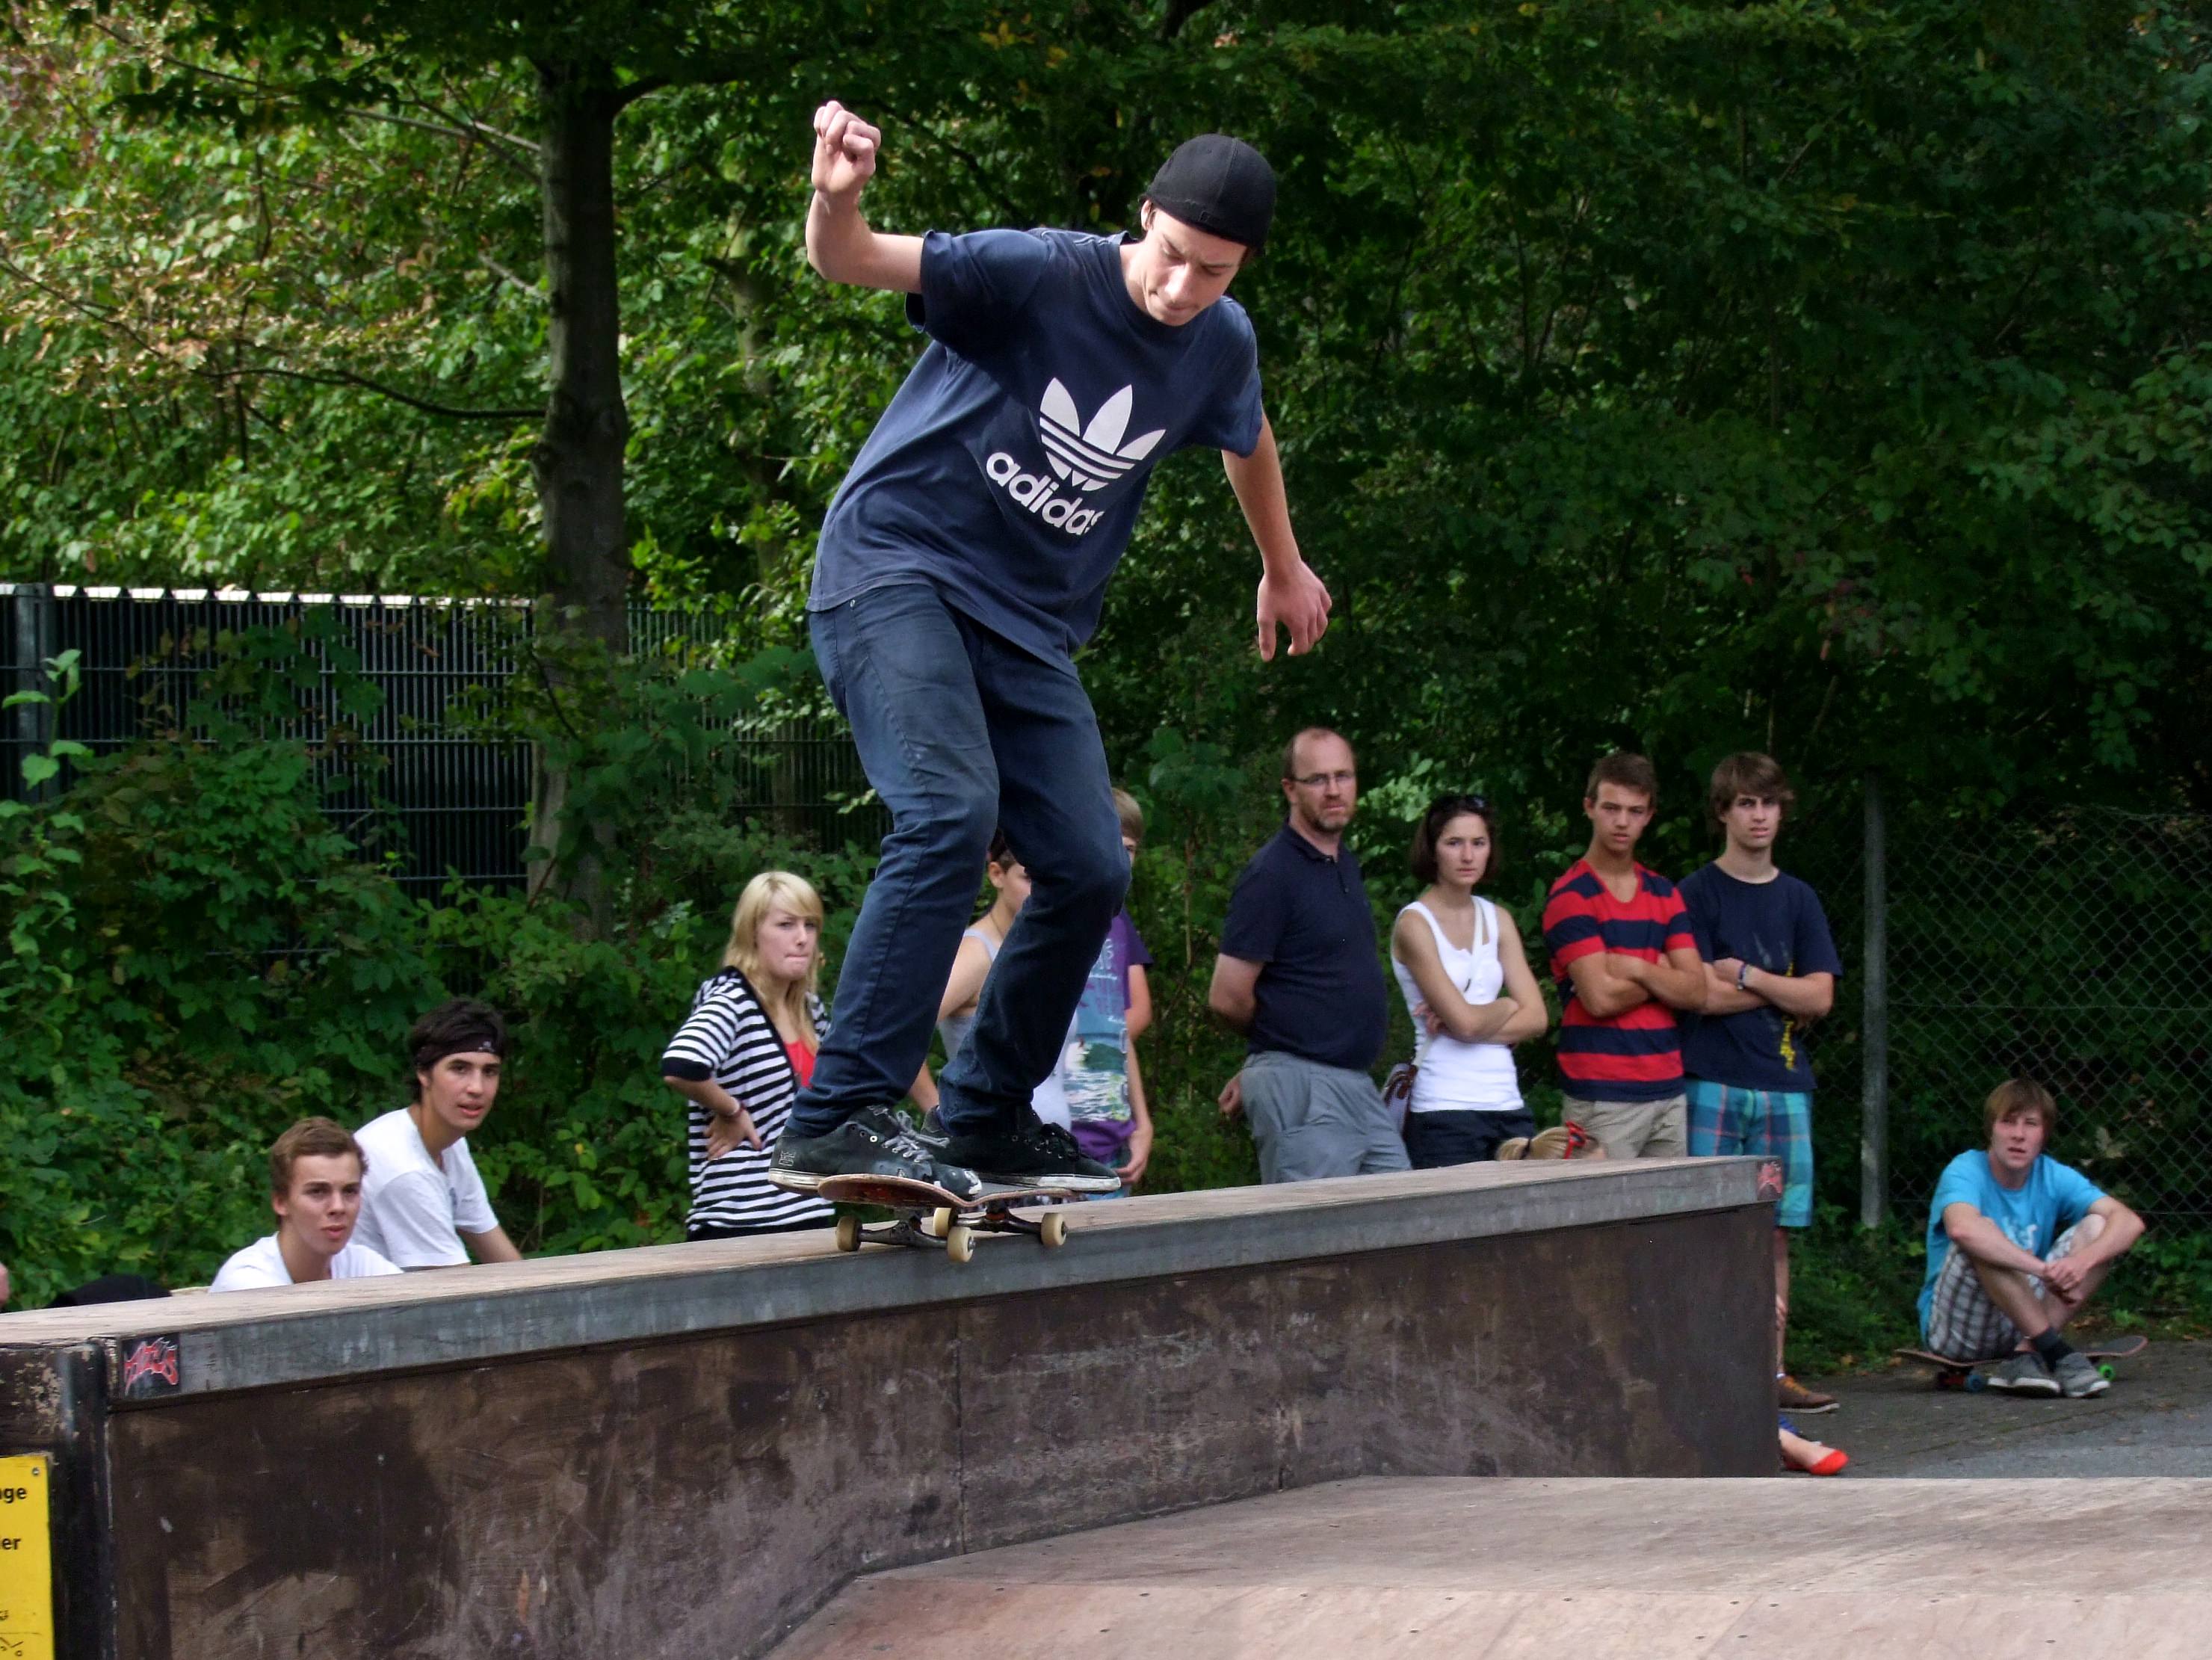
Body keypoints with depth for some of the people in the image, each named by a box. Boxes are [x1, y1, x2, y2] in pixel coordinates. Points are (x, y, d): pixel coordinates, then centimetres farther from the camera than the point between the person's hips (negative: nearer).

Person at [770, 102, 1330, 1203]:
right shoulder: (1044, 276, -16)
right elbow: (850, 262, -28)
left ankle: (990, 1120, 22)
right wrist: (836, 202, -52)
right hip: (897, 566, -7)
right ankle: (838, 1120, -32)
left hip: (1032, 623, 7)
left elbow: (1249, 440, 28)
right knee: (952, 812, -28)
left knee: (1089, 873, 2)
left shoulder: (1221, 346, 3)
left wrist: (1283, 567, 42)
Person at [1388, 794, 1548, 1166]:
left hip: (1507, 1103, 6)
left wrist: (1457, 1024, -8)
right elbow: (1466, 1021, -13)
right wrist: (1507, 1007, 6)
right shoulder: (1415, 923, -5)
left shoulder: (1497, 920, 14)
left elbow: (1537, 1018, 5)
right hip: (1444, 1106, -6)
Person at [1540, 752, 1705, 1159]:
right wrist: (1662, 976, 1)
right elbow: (1600, 998, -14)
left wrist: (1637, 969, -10)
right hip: (1601, 1097, -6)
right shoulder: (1571, 897, -5)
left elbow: (1696, 992, 5)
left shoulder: (1664, 894, 14)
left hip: (1668, 1091, 6)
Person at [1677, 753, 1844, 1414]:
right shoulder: (1697, 894, 1)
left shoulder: (1797, 900, 14)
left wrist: (1744, 975, -6)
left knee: (1776, 1231, 6)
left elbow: (1820, 997, 3)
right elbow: (1701, 995, -9)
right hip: (1713, 1083, -4)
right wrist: (1782, 992, -2)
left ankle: (1772, 1371, 10)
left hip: (1783, 1086, 4)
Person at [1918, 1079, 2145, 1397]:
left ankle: (2028, 1355, -23)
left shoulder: (2053, 1177, 1)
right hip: (1957, 1330, -5)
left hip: (2027, 1318, 5)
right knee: (1984, 1237, -31)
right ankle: (2057, 1352, -28)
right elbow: (1963, 1228, -39)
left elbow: (2129, 1222, -13)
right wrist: (2044, 1269, -43)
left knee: (2097, 1227, -11)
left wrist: (2083, 1261, -34)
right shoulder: (1967, 1172, -14)